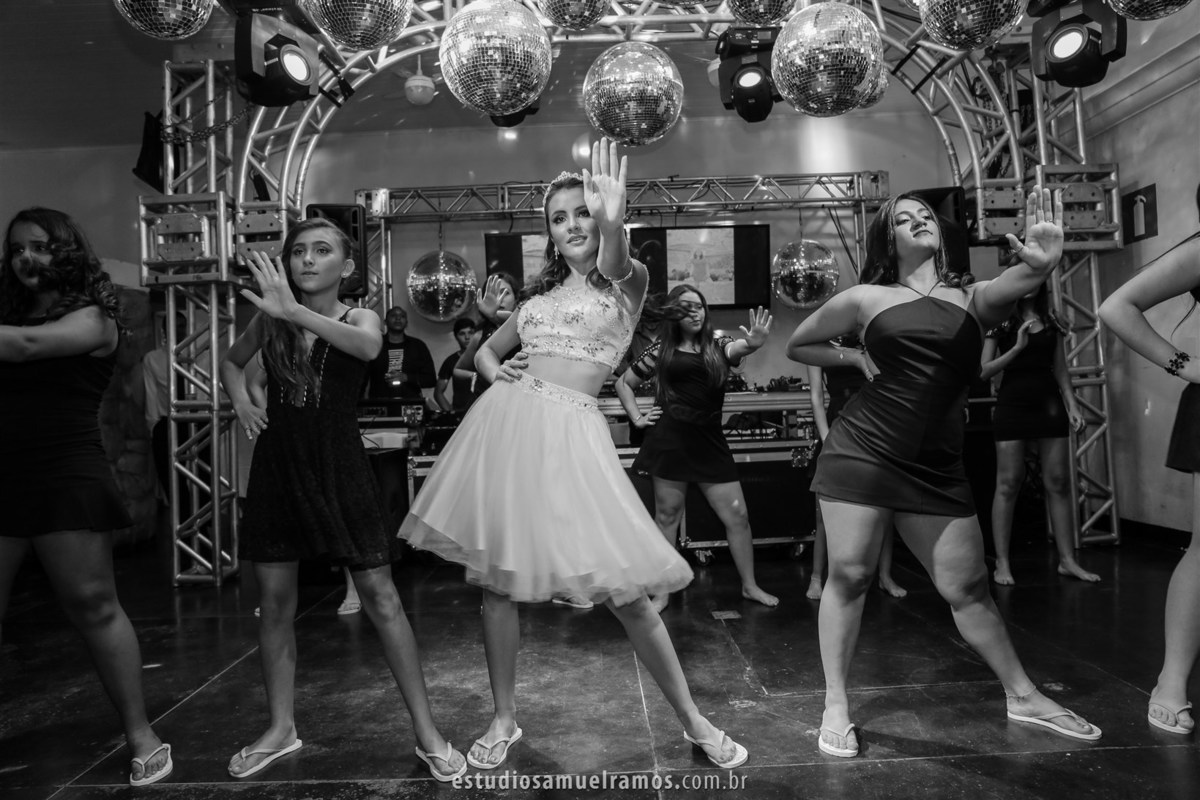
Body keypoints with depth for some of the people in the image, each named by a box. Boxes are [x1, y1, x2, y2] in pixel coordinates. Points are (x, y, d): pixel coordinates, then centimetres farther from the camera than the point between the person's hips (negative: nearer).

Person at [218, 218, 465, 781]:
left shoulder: (358, 318, -3)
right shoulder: (270, 318, 5)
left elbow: (367, 347, -29)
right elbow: (232, 361, 24)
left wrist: (296, 312, -36)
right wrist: (241, 401, 5)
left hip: (339, 467, -3)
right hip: (276, 465, 4)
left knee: (380, 596, -3)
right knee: (274, 599, 10)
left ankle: (427, 734, 8)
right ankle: (281, 729, 29)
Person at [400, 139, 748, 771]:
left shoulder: (626, 281, 4)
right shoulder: (541, 293, 18)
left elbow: (617, 261, -22)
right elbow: (485, 350, 29)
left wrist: (612, 223, -44)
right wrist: (496, 375, 6)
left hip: (571, 429, -5)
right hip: (506, 421, 5)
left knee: (623, 590, -6)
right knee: (494, 577, 5)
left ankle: (694, 721, 13)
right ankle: (503, 720, 24)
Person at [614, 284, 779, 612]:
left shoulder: (717, 345, 7)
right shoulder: (661, 349, 5)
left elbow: (737, 349, -18)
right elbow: (623, 382, 16)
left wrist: (752, 343, -41)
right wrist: (637, 418, 5)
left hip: (709, 440, 2)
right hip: (669, 438, -1)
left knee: (737, 515, 3)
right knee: (667, 516, 4)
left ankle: (750, 586, 21)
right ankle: (662, 592, 16)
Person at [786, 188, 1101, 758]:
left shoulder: (973, 299, 7)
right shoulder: (865, 299, 4)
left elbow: (1015, 283, -17)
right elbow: (797, 346, 15)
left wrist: (1041, 263, -39)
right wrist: (856, 358, 2)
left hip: (937, 468, 2)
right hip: (861, 454, -1)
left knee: (968, 586, 8)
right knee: (848, 575, -2)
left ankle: (1022, 695, 29)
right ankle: (836, 706, 12)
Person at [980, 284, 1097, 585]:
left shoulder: (1050, 320, 11)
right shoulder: (1000, 322, 0)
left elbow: (1060, 368, 14)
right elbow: (984, 371, -6)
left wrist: (1072, 405, 6)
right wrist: (1017, 347, -16)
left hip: (1049, 403, 4)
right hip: (1012, 404, -4)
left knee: (1059, 482, 4)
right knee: (1008, 484, -3)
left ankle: (1067, 559, 13)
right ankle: (1002, 563, 3)